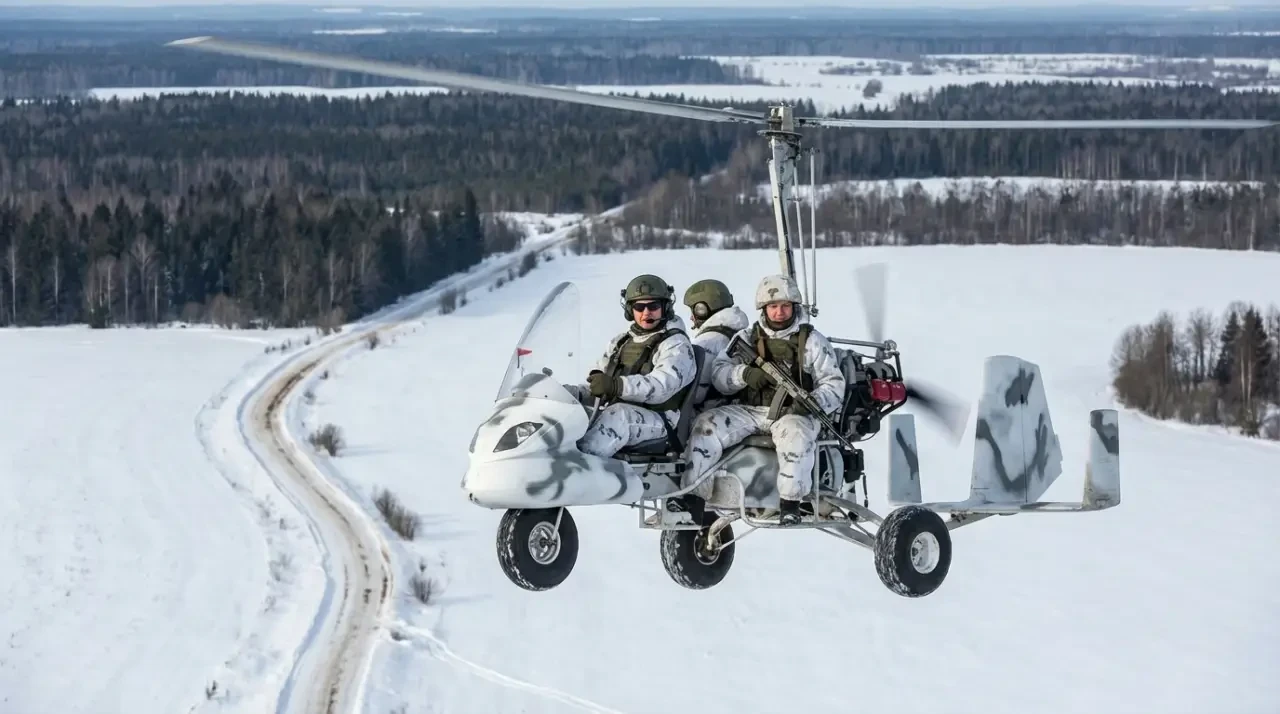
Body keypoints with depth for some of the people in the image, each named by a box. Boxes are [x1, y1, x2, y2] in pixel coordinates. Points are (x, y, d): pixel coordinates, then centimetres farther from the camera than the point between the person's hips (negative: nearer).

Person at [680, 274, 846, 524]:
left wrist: (811, 403, -19)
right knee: (706, 424, -18)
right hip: (751, 410, 3)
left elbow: (834, 385, 2)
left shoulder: (813, 341, 6)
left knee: (795, 432, -38)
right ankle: (692, 497, -20)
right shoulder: (747, 338, 14)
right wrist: (744, 374, -17)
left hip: (793, 413, -3)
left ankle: (790, 504, -32)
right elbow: (719, 374, 5)